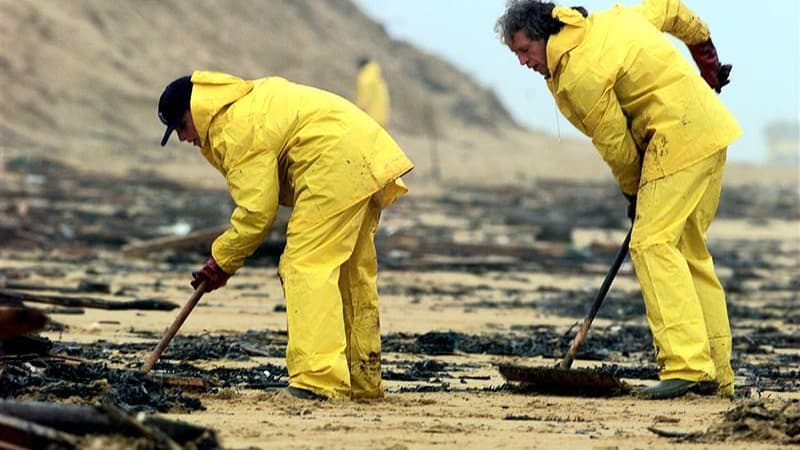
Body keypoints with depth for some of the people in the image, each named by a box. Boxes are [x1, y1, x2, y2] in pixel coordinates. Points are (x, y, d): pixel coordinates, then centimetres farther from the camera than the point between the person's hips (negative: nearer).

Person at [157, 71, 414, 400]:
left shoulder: (237, 130, -12)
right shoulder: (249, 99, 19)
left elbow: (256, 211, -14)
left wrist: (223, 260, -1)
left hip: (336, 162, -11)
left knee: (307, 266, -14)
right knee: (354, 273, 15)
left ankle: (318, 380, -24)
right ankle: (364, 381, 21)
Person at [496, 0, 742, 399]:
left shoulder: (579, 77, -17)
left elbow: (615, 143, -8)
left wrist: (634, 191, 9)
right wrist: (706, 55, 37)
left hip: (680, 140, -10)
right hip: (712, 128, 10)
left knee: (653, 243, -15)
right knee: (688, 250, 12)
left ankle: (686, 365, -25)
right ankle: (717, 373, 12)